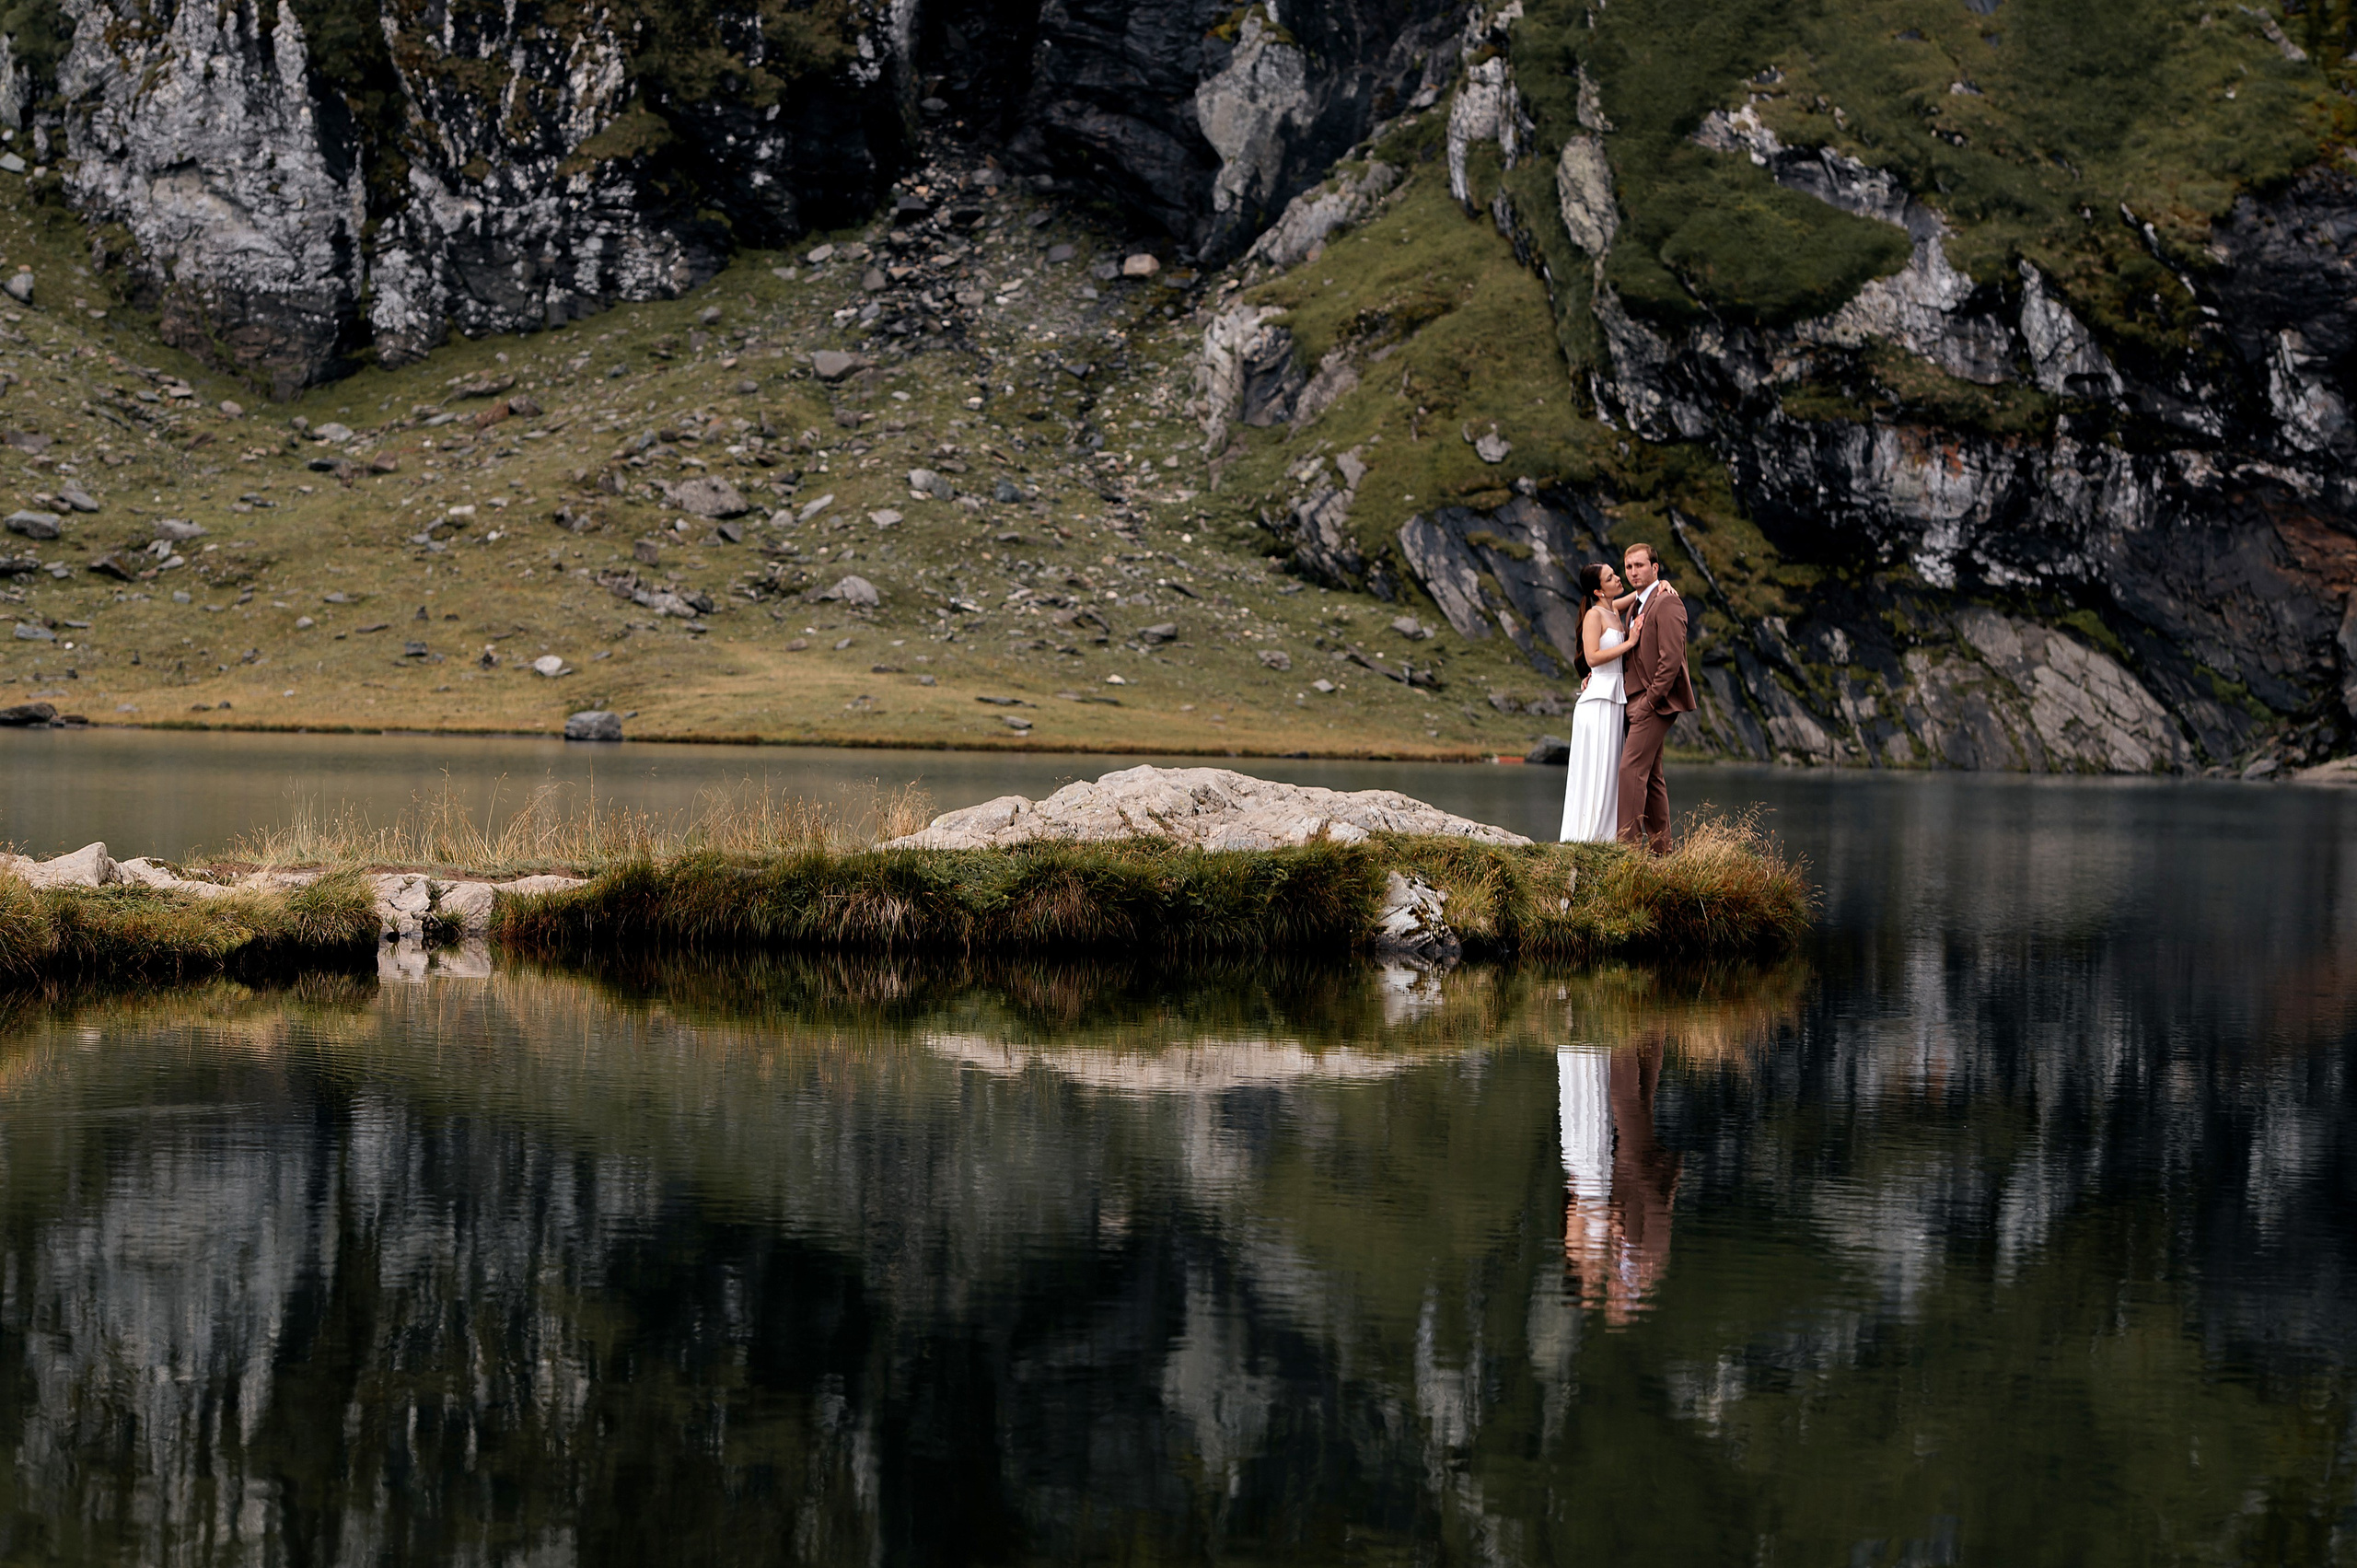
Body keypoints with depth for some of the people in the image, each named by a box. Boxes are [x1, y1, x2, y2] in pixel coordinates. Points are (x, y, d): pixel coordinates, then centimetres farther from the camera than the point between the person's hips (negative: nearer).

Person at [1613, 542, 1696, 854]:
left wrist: (1649, 701, -19)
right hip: (1638, 703, 10)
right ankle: (1660, 847, 12)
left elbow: (1671, 659, -18)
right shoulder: (1639, 605, 19)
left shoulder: (1667, 602, -11)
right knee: (1650, 776, 10)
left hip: (1655, 702, -10)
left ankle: (1629, 840, -18)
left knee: (1631, 769, -16)